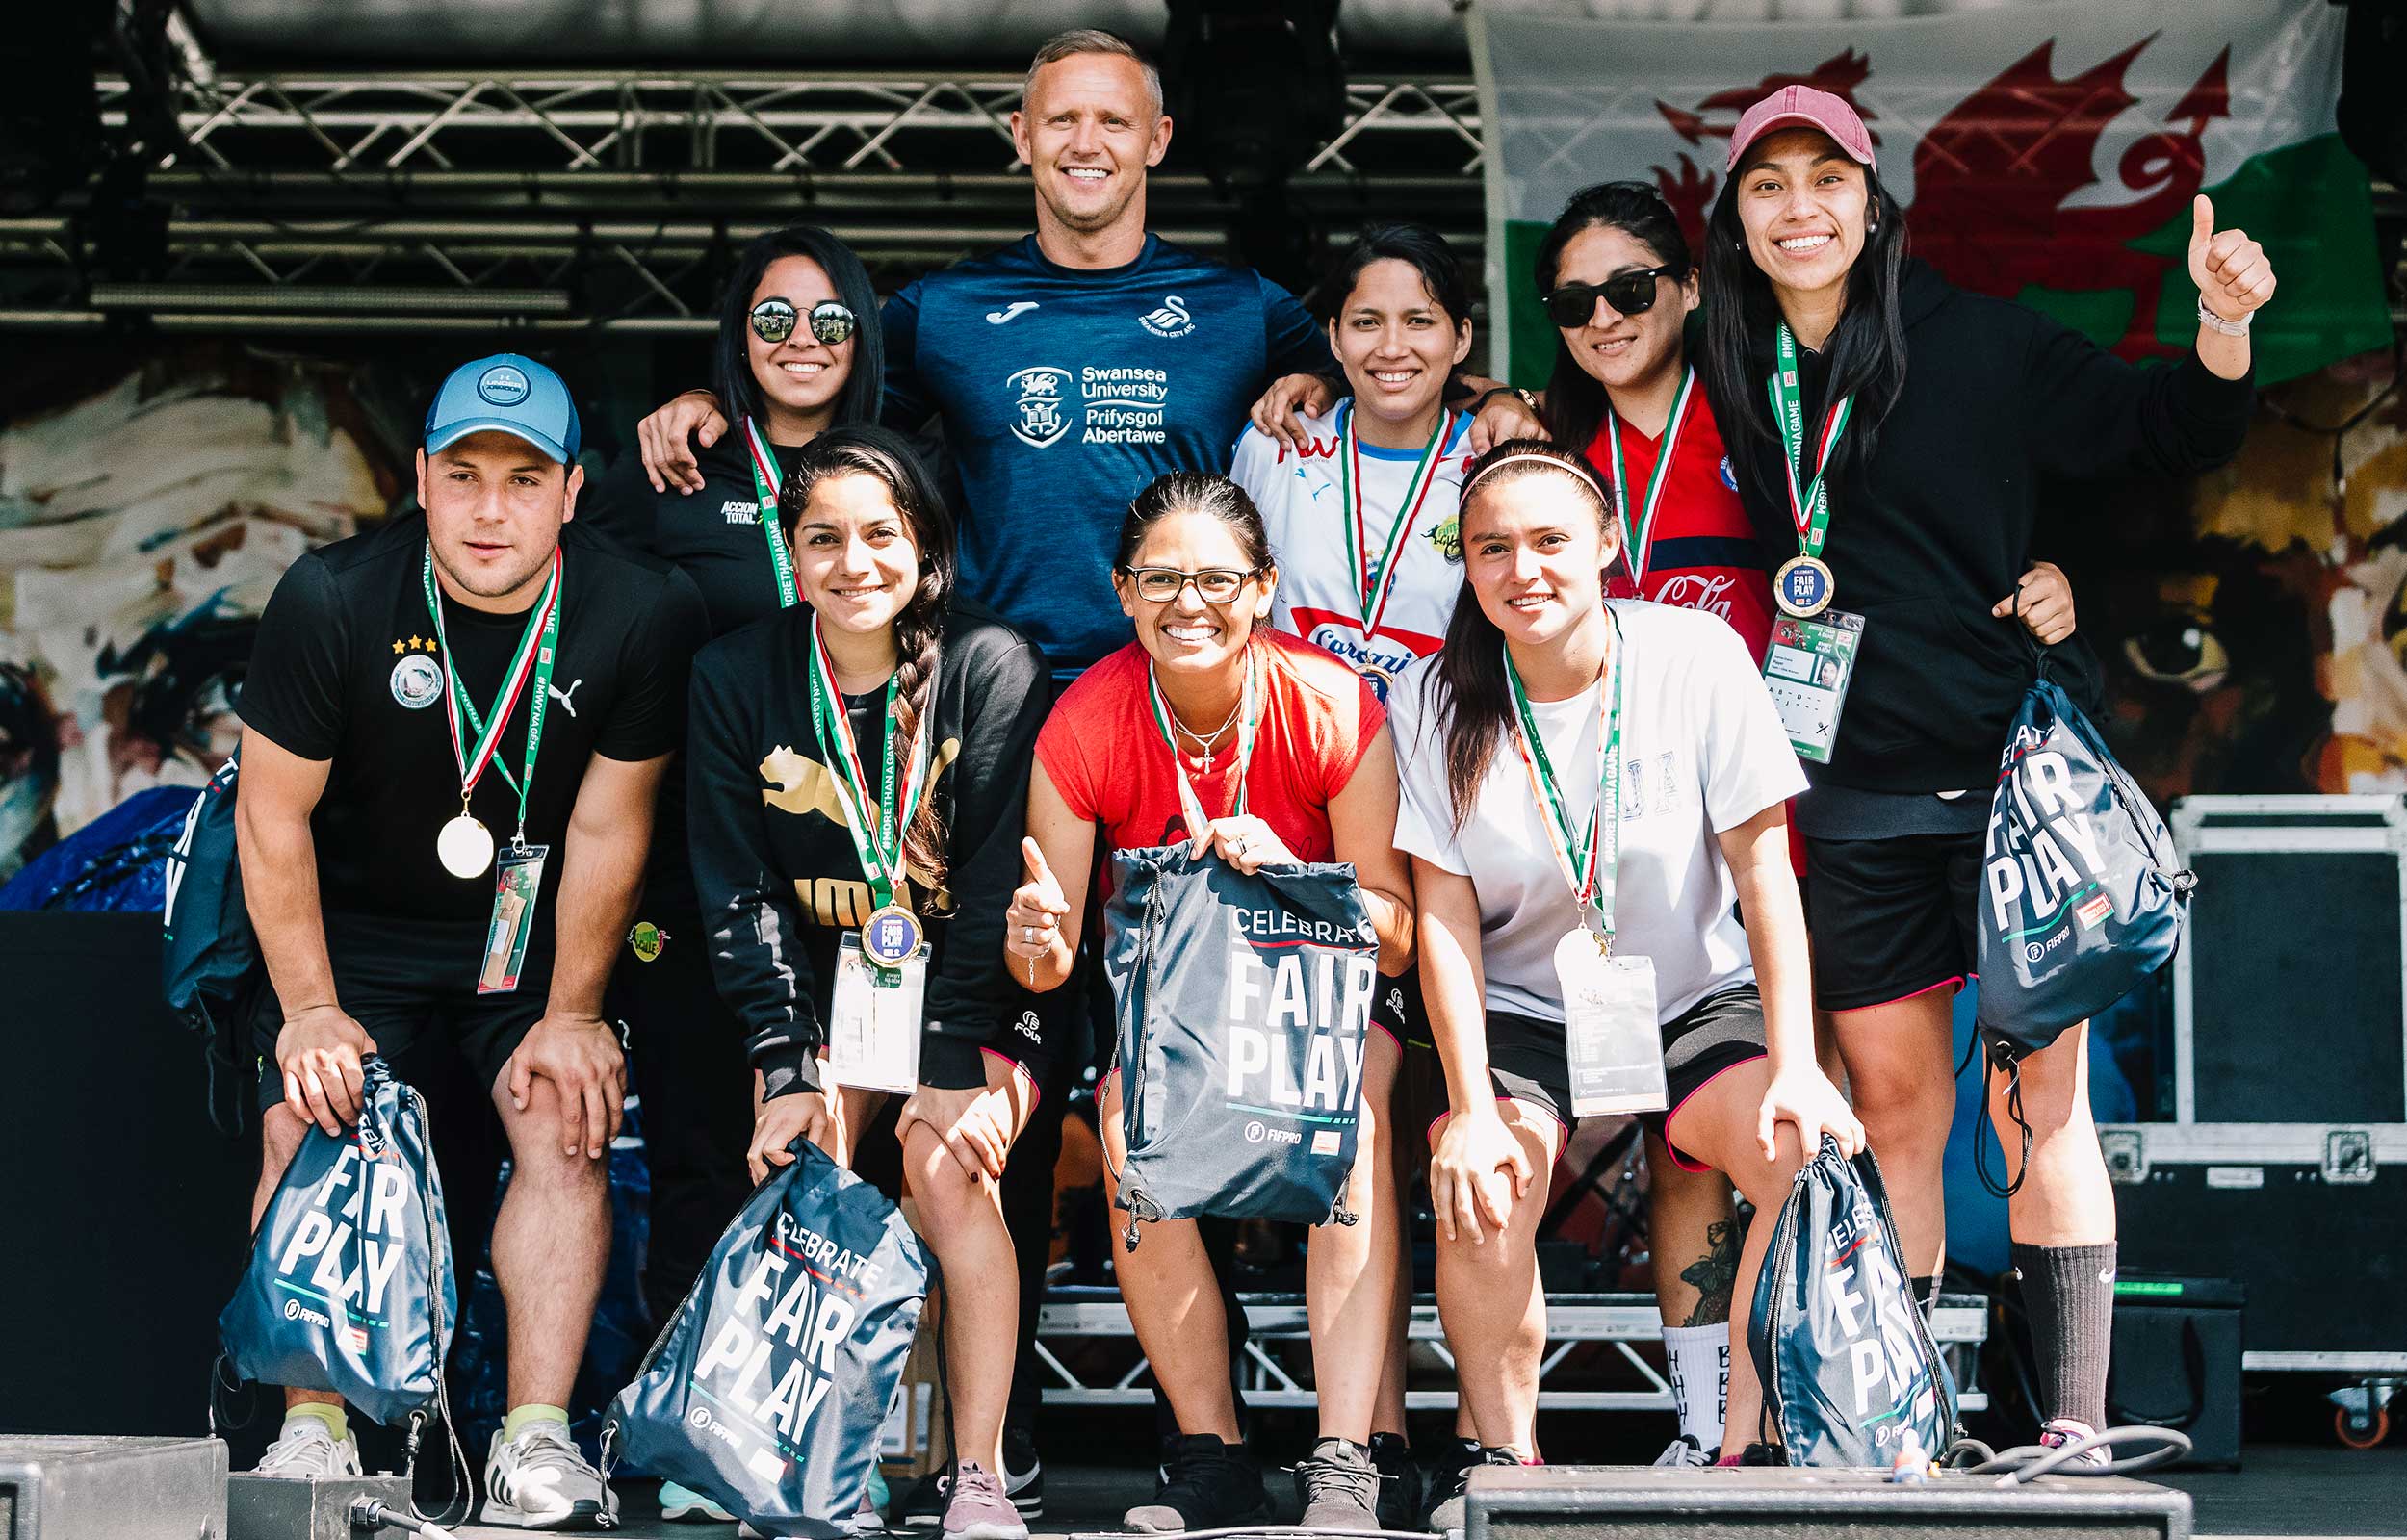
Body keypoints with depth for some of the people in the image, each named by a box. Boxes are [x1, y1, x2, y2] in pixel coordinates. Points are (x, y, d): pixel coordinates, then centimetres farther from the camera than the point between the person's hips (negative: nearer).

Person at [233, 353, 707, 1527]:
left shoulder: (643, 615, -20)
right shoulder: (334, 600, -21)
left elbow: (605, 830, -12)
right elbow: (273, 817, -12)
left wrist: (572, 1015, -11)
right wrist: (309, 1010, -13)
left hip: (538, 937, 0)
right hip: (358, 932, 0)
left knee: (565, 1127, -17)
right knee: (306, 1130, -16)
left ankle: (536, 1438, -16)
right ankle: (312, 1429, -9)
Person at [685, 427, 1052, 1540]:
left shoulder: (991, 668, -10)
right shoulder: (737, 678, -2)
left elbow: (999, 887, -12)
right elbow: (740, 893, -3)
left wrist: (953, 1072, -19)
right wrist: (787, 1067, -13)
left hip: (967, 992, -2)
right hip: (816, 984, 2)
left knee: (948, 1168, -23)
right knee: (805, 1169, -20)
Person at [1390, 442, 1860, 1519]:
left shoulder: (1697, 657, -10)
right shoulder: (1436, 700, -7)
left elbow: (1764, 868, -9)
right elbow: (1446, 914, -8)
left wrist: (1794, 1066, -19)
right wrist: (1472, 1105, -20)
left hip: (1693, 998, 0)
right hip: (1521, 1014, 0)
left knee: (1811, 1154, -27)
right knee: (1478, 1182, -30)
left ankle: (1735, 1451, -15)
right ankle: (1504, 1462, -11)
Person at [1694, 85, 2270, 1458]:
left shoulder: (1980, 345, -4)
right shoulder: (1736, 381, 8)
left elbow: (2170, 435, 0)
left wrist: (2223, 328, -20)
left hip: (2016, 774, -4)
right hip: (1856, 797, 4)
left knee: (2040, 1099, -4)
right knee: (1896, 1101, 8)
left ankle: (2077, 1418, -1)